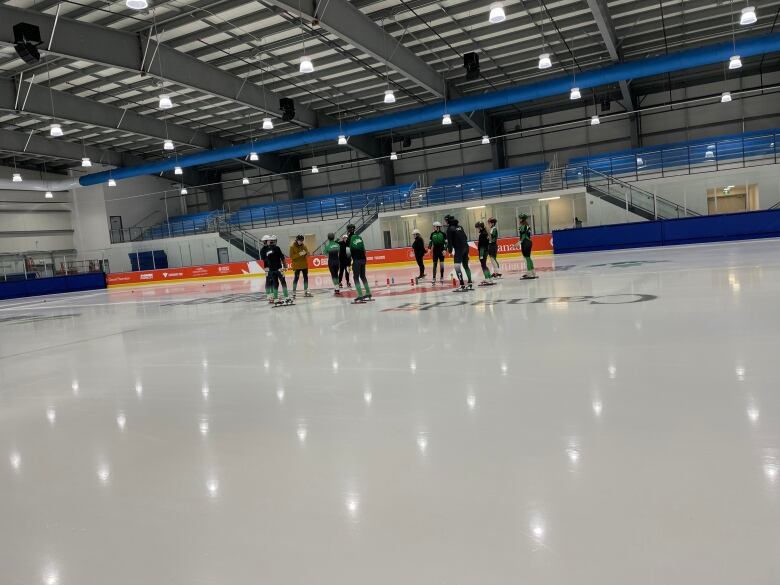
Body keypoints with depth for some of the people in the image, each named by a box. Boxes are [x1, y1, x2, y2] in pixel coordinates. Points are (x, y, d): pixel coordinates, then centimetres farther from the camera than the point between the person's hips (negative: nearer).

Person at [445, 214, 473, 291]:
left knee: (457, 267, -10)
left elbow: (450, 241, -11)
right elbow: (465, 237, 19)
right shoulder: (459, 226, 15)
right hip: (466, 247, 8)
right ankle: (470, 284, 21)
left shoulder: (450, 228, -8)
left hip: (458, 249, -8)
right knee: (465, 266, 16)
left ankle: (462, 285, -18)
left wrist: (450, 251, -4)